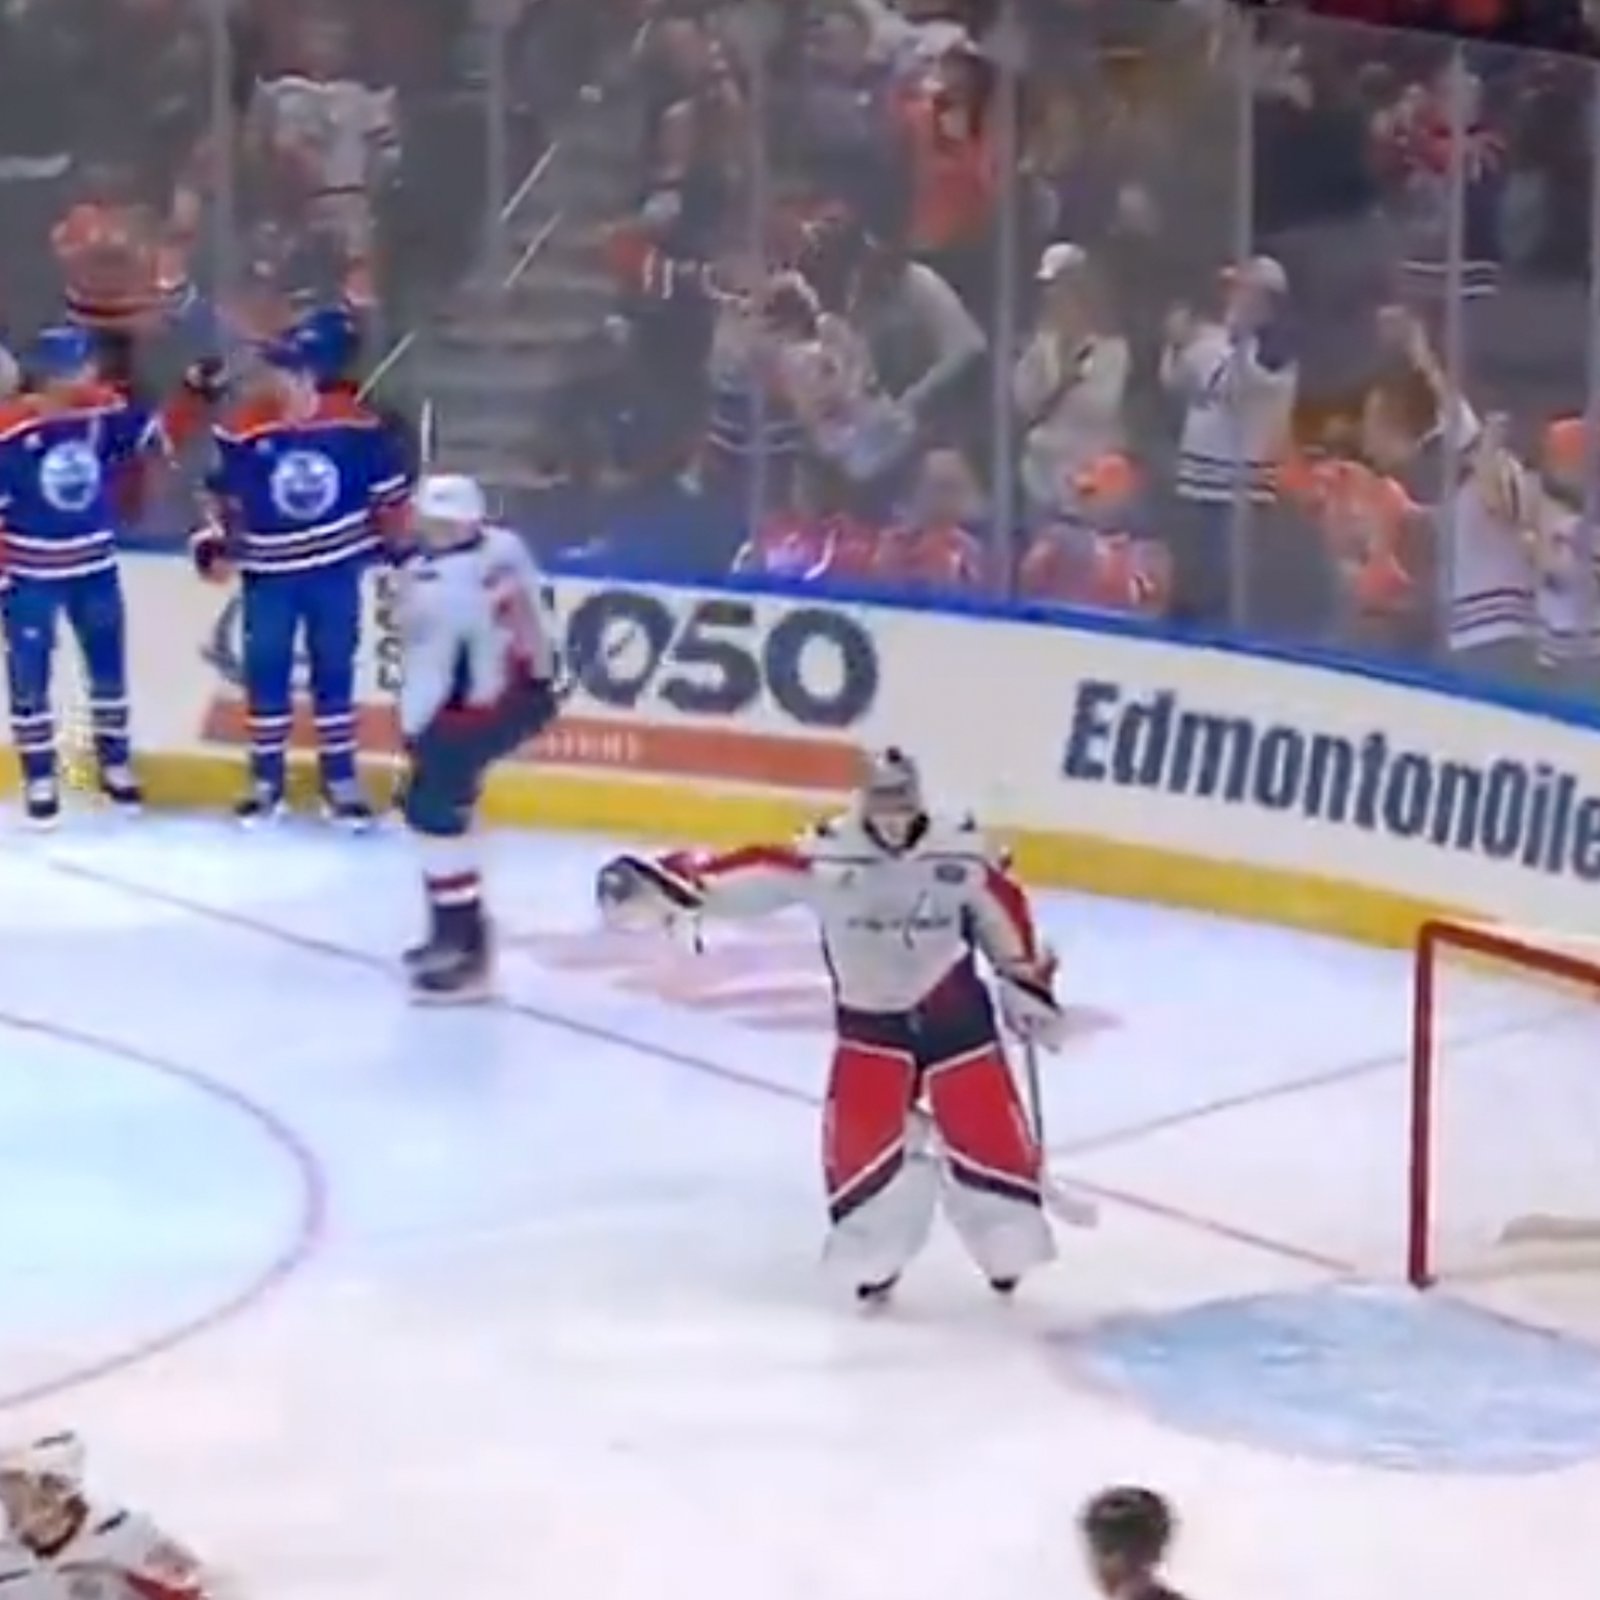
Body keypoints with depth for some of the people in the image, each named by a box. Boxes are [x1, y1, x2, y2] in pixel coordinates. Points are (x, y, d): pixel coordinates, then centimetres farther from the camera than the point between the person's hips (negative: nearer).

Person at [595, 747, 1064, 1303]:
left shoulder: (959, 855, -11)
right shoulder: (827, 855, -16)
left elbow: (1001, 907, 3)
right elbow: (759, 872, -22)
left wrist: (1027, 978, 6)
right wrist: (676, 881, -34)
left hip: (952, 1008, 0)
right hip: (870, 1016, 0)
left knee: (987, 1127, 0)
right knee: (859, 1136, -8)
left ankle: (1008, 1243, 19)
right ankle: (873, 1256, 10)